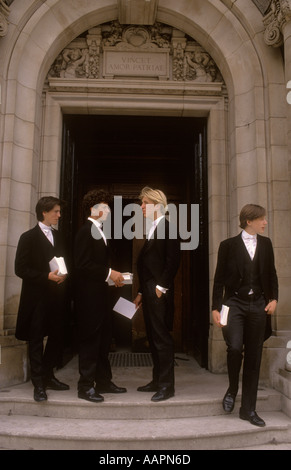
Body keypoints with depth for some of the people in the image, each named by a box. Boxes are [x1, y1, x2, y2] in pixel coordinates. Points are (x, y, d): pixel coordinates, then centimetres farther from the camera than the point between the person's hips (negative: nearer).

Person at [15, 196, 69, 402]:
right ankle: (39, 384, 14)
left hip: (57, 297, 6)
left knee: (57, 338, 11)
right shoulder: (29, 237, -5)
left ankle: (48, 376, 28)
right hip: (37, 298, -6)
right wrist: (47, 276, -17)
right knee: (36, 341, 3)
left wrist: (63, 275, -2)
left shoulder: (58, 236, 13)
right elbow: (21, 269, -10)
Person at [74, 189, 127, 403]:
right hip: (89, 294, -9)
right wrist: (109, 273, -18)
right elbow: (83, 264, -21)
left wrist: (112, 275, 4)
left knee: (103, 338, 14)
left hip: (101, 293, 9)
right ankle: (86, 386, 11)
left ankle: (103, 381, 26)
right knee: (90, 339, -1)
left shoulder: (99, 232, 15)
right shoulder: (86, 231, -13)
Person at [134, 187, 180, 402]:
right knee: (154, 338, 15)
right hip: (149, 293, 10)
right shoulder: (154, 229, 20)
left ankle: (167, 386, 6)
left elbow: (173, 261, -17)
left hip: (159, 293, -10)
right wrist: (141, 293, 18)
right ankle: (158, 381, 26)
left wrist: (161, 287, -18)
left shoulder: (167, 227, -8)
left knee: (162, 338, -4)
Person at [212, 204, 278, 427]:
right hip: (234, 303, -3)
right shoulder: (228, 245, -1)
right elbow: (219, 279, 0)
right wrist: (216, 307, -3)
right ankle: (232, 388, 13)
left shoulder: (266, 244, 10)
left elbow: (272, 274, 16)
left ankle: (248, 409, 19)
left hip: (258, 305, 3)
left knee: (254, 357, 6)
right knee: (235, 347, -19)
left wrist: (274, 299, 4)